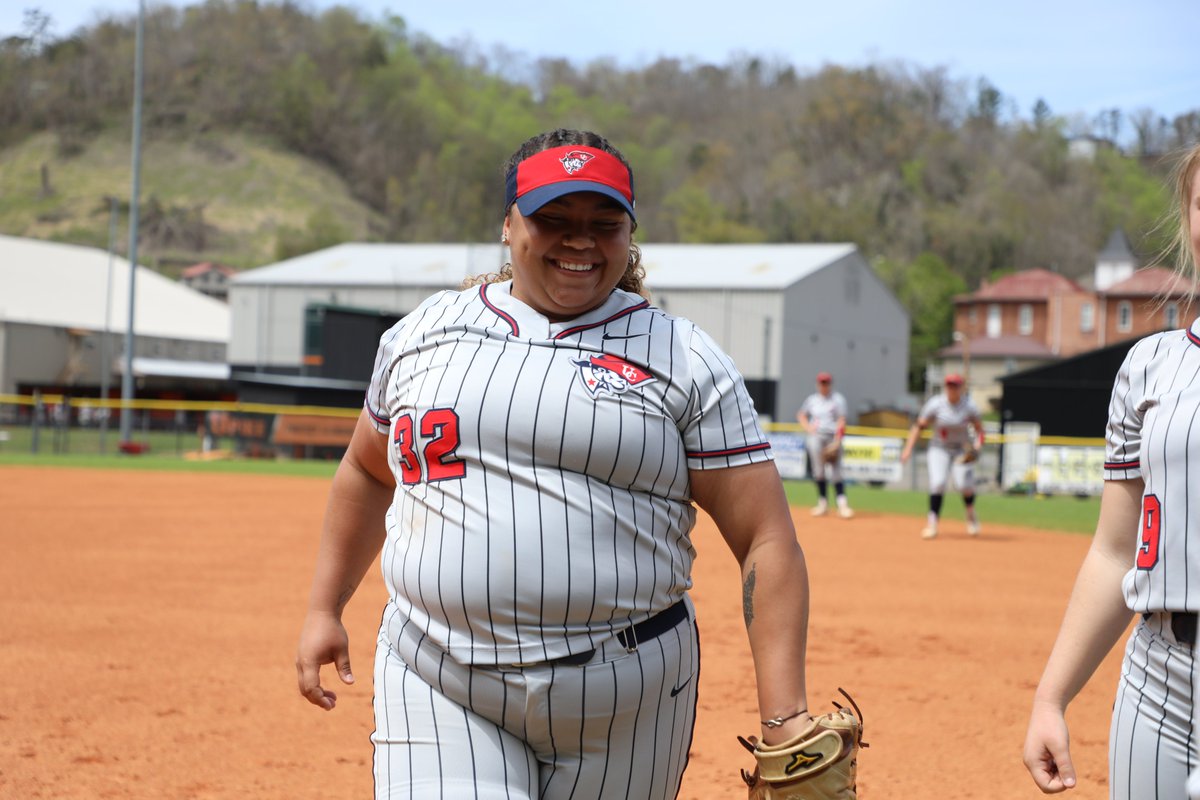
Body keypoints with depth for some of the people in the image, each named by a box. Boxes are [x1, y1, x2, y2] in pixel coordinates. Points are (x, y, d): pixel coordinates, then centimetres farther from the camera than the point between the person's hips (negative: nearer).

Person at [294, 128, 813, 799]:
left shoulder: (685, 361, 0)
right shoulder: (422, 333, 10)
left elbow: (767, 542, -5)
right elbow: (367, 471, 27)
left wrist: (785, 718, -14)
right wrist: (325, 608, 23)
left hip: (626, 704, -1)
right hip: (438, 689, 1)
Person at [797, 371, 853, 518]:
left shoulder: (837, 399, 3)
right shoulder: (812, 399, 13)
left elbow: (841, 421, -3)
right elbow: (801, 415, 24)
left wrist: (837, 440, -15)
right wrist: (808, 427, 4)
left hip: (833, 438, -2)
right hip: (816, 437, 2)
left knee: (836, 470, -7)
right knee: (818, 470, -3)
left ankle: (842, 504, -10)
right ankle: (822, 502, 4)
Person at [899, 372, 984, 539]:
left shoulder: (969, 407, -9)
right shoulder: (935, 404, -11)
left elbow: (979, 429, 1)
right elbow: (919, 426, -5)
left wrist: (977, 444, -18)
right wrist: (908, 449, -12)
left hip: (963, 449, 0)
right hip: (939, 449, 0)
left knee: (964, 483, -15)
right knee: (938, 483, -17)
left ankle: (970, 513, 15)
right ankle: (932, 522, -8)